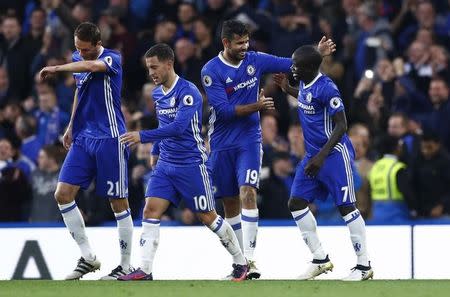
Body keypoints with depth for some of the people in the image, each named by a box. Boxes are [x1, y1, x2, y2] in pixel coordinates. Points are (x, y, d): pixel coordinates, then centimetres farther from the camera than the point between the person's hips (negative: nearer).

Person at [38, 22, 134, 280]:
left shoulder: (112, 59, -13)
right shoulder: (78, 60, 9)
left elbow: (91, 66, -36)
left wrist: (56, 69, -32)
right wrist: (71, 126, 24)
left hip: (109, 139, -7)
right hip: (83, 138, 7)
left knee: (118, 202, -2)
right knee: (63, 194, -4)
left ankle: (126, 266, 7)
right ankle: (88, 257, 4)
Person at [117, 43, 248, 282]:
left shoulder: (188, 92, -18)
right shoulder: (157, 93, 8)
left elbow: (178, 127, -30)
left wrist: (142, 136, -34)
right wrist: (155, 152, 23)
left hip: (191, 164, -7)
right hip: (165, 164, 7)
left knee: (207, 217, 1)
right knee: (150, 210, -9)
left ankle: (241, 262, 19)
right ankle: (145, 271, -11)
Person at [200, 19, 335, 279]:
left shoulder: (255, 60, 0)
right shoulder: (211, 71, -10)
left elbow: (292, 64, 6)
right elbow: (223, 110, -17)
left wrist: (317, 53, -7)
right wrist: (256, 106, -23)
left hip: (249, 141, 0)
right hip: (222, 145, 0)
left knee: (248, 193, -18)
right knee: (230, 203, 7)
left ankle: (250, 259, -21)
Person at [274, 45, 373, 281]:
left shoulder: (326, 88, -20)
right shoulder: (304, 84, 6)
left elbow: (341, 126, -20)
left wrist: (321, 157, -25)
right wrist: (288, 90, 24)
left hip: (334, 153, -9)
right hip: (313, 154, 9)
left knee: (346, 207, -5)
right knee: (296, 203, 4)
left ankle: (364, 265, 2)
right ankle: (321, 260, 13)